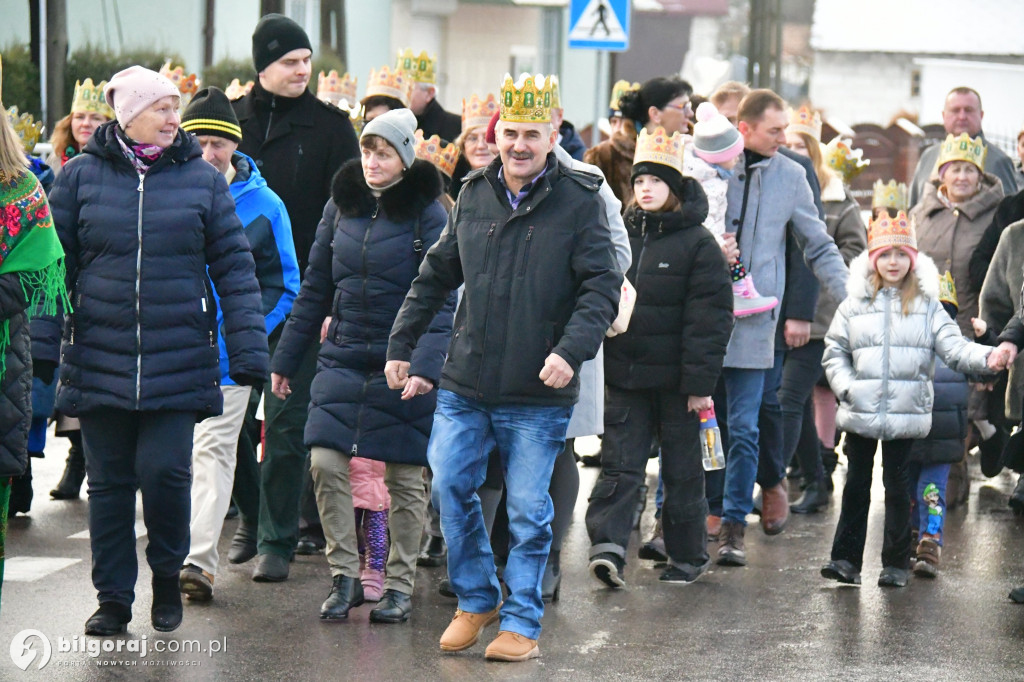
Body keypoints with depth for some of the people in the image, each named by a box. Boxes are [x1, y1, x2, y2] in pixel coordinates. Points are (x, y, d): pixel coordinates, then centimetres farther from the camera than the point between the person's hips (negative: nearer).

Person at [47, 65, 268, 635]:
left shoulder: (202, 179, 3)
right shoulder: (81, 176, 3)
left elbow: (234, 267, 3)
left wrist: (249, 347, -5)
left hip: (179, 362, -1)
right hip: (100, 360, 1)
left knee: (164, 470, -9)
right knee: (109, 481, 6)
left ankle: (168, 574, 16)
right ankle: (114, 598, 18)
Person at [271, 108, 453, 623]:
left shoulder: (426, 213, -6)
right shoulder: (341, 204, 8)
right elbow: (315, 288, 13)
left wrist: (427, 365, -24)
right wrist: (285, 358, 13)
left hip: (402, 365, -4)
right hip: (342, 357, 4)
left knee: (404, 477, 4)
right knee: (326, 464, -7)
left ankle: (399, 585, 17)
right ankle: (344, 576, 7)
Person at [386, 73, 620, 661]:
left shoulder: (579, 201, -5)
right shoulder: (474, 195, 9)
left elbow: (602, 286, -8)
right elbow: (436, 276, 19)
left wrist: (572, 348, -23)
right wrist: (401, 344, 18)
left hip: (539, 395, -4)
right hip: (466, 386, 4)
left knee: (528, 510, 2)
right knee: (450, 489, 3)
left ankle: (523, 622, 15)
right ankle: (477, 599, 22)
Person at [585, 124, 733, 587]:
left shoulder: (697, 244, -6)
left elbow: (709, 318, -9)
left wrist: (700, 382, -14)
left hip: (675, 379, -3)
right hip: (624, 375, 3)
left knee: (682, 469, 8)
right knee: (619, 463, -6)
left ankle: (688, 555, 19)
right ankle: (608, 545, -14)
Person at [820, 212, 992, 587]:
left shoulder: (927, 306, 3)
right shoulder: (855, 305, 5)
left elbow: (954, 348, -6)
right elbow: (834, 352, 8)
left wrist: (986, 357, -24)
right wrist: (845, 386, -8)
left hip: (906, 413, -1)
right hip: (860, 412, 1)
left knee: (897, 486, 5)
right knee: (856, 485, 6)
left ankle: (896, 563, 13)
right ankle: (846, 559, 11)